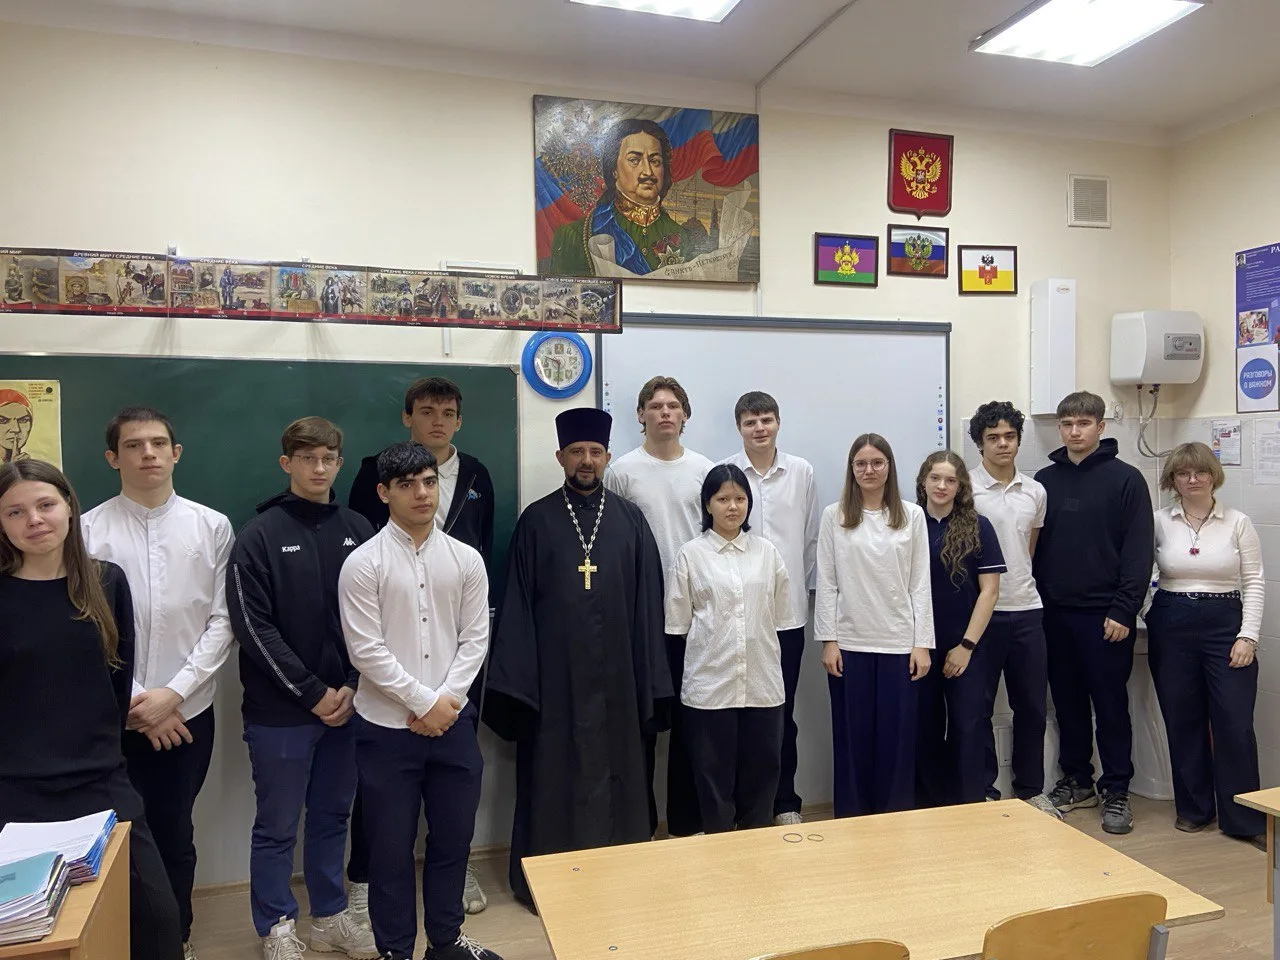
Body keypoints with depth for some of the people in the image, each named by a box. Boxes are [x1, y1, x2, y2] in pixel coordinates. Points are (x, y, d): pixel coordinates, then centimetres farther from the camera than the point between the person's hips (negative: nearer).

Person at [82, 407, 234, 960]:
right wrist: (133, 700, -8)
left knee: (174, 831, 12)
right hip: (115, 717, -1)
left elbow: (222, 621, -2)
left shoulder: (212, 527, 0)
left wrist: (174, 692, -10)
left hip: (188, 712, 1)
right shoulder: (89, 530, -3)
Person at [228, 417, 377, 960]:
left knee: (332, 816, 15)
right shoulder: (260, 536, -6)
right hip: (280, 710, -3)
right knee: (277, 825, 8)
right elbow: (254, 627, -11)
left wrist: (351, 687, -6)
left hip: (344, 704, 3)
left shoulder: (358, 532, 4)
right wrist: (312, 693, -12)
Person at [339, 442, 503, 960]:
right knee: (391, 846, 9)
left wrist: (446, 700, -9)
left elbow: (475, 638, 1)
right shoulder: (363, 563, -9)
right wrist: (423, 702, -14)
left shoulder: (467, 560, 1)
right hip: (387, 727, -3)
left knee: (453, 836, 15)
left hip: (453, 722, 3)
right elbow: (365, 649, -13)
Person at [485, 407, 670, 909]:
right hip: (555, 671, -1)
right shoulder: (536, 520, 0)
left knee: (616, 768, 11)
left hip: (615, 672, 2)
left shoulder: (630, 519, 4)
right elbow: (517, 602, -1)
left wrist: (649, 676, 0)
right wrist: (516, 677, -7)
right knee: (553, 772, 7)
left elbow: (647, 600, 4)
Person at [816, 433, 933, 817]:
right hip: (850, 642, 0)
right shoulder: (834, 516, 2)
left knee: (897, 734, 6)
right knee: (852, 734, 7)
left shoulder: (912, 516, 4)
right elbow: (826, 583, 1)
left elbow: (920, 584, 3)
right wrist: (828, 640, -4)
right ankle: (851, 818, 19)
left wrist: (922, 643, -1)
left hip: (898, 642, 1)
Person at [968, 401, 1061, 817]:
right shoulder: (965, 489, -7)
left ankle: (1030, 790, 26)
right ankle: (984, 791, 17)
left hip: (1027, 611, 5)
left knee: (1032, 706, 12)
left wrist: (1021, 582, 15)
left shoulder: (1035, 492, 8)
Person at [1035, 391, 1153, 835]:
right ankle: (1076, 781, 26)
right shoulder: (1044, 480, 8)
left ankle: (1116, 791, 16)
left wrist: (1124, 610, -13)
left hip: (1105, 616, -4)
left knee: (1111, 705, 4)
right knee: (1068, 703, 13)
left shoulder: (1125, 479, -4)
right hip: (1055, 614, 4)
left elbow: (1138, 552, -8)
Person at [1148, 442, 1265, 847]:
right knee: (1182, 722, 7)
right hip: (1171, 626, 1)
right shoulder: (1158, 522, 3)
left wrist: (1248, 636, -6)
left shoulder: (1238, 522, 2)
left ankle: (1245, 820, 9)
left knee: (1235, 723, -3)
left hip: (1225, 624, -1)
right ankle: (1193, 809, 21)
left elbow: (1254, 582, 1)